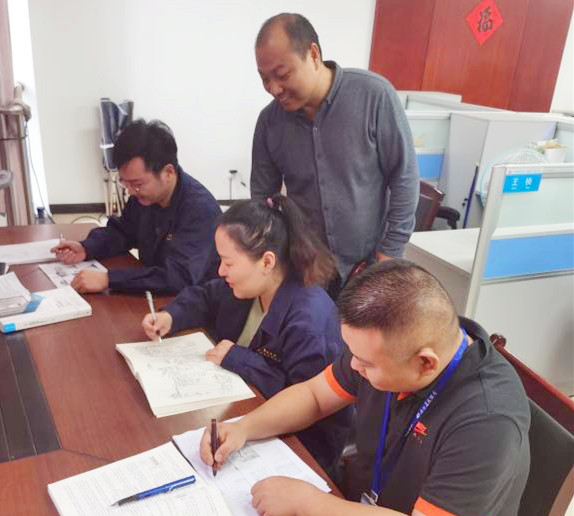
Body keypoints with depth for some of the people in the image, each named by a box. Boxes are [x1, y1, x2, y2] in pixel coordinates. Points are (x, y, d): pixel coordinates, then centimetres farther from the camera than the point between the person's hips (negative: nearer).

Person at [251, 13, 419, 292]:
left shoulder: (374, 95, -16)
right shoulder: (270, 119, -5)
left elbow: (404, 180, -10)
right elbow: (262, 195, 4)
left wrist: (389, 253, -9)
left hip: (371, 265, -2)